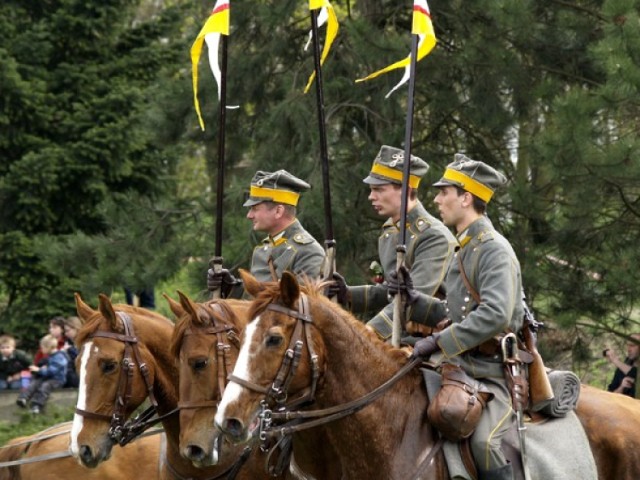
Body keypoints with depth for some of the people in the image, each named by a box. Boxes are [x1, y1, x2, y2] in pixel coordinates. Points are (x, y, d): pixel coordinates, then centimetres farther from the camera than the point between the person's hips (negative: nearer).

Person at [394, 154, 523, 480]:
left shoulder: (495, 250, -12)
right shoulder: (464, 250, 17)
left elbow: (495, 315, -26)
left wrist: (438, 342, -23)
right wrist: (414, 299, 6)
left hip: (495, 375, -10)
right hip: (462, 368, 10)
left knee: (483, 441, -31)